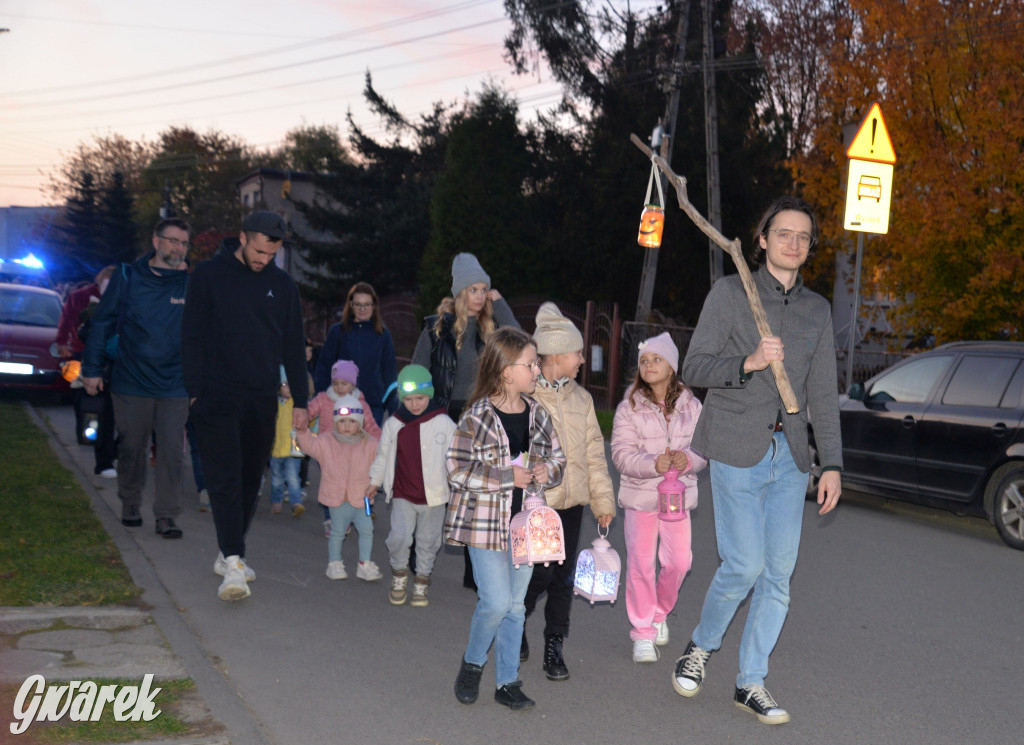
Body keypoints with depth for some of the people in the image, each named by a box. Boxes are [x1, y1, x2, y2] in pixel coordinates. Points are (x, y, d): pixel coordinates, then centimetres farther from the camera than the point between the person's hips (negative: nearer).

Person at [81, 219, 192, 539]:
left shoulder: (191, 283, 2)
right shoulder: (128, 277, 1)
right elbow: (102, 323, 6)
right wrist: (92, 368, 3)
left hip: (175, 387, 0)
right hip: (131, 383, 0)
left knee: (172, 452, -3)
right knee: (132, 448, 11)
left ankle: (166, 516, 4)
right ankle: (130, 505, 30)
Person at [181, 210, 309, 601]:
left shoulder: (282, 285, 10)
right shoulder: (209, 275, 0)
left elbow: (293, 346, 14)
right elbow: (191, 337, 0)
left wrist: (300, 400, 9)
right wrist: (195, 391, -8)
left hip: (262, 400, 4)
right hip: (217, 396, -4)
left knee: (250, 481, 9)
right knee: (225, 479, -12)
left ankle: (229, 553, 23)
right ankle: (233, 565, -16)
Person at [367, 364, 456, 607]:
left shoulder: (444, 424, -6)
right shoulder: (393, 424, 0)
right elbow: (383, 455, 15)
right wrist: (375, 482, 22)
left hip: (434, 496, -1)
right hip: (402, 495, 1)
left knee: (428, 541, 10)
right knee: (398, 537, -11)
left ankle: (421, 582, 29)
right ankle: (399, 574, 16)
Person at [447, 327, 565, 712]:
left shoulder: (538, 414, 5)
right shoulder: (477, 417, -12)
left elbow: (558, 456, 15)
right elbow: (458, 470, -15)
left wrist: (548, 470, -8)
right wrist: (508, 476, -19)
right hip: (485, 521, -5)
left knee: (515, 604, 10)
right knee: (497, 602, -9)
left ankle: (507, 682, 21)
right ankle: (472, 662, 18)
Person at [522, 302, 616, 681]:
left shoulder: (580, 397, 11)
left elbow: (594, 450, 14)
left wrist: (603, 499, 12)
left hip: (571, 500, 5)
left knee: (564, 577, 7)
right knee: (540, 572, -4)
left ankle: (554, 646, 20)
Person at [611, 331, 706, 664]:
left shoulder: (691, 406, 4)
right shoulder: (629, 407, -4)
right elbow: (621, 453, -10)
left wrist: (688, 459, -19)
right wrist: (653, 464, -26)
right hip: (640, 495, -2)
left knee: (678, 561, 2)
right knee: (641, 563, -2)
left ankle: (660, 614, 30)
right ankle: (643, 633, 12)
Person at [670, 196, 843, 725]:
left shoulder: (817, 309, 13)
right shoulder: (729, 293, 0)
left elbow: (823, 394, 13)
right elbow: (694, 368, -3)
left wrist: (832, 465, 7)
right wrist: (749, 362, -20)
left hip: (789, 454, 5)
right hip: (738, 450, -4)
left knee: (780, 572, 4)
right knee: (745, 564, -9)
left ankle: (751, 682, 17)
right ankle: (701, 646, 19)